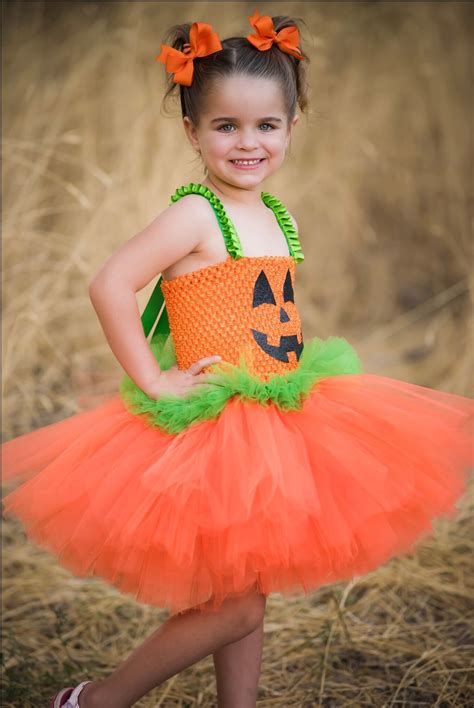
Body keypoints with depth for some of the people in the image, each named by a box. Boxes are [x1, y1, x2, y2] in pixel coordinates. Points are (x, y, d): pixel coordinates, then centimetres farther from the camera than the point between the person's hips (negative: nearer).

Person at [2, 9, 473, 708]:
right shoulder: (196, 214, -15)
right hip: (213, 432, -8)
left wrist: (316, 364, 11)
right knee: (236, 607, -5)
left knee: (247, 595, 15)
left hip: (279, 430, 8)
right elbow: (109, 287, -24)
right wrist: (152, 383, -21)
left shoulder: (283, 219, 9)